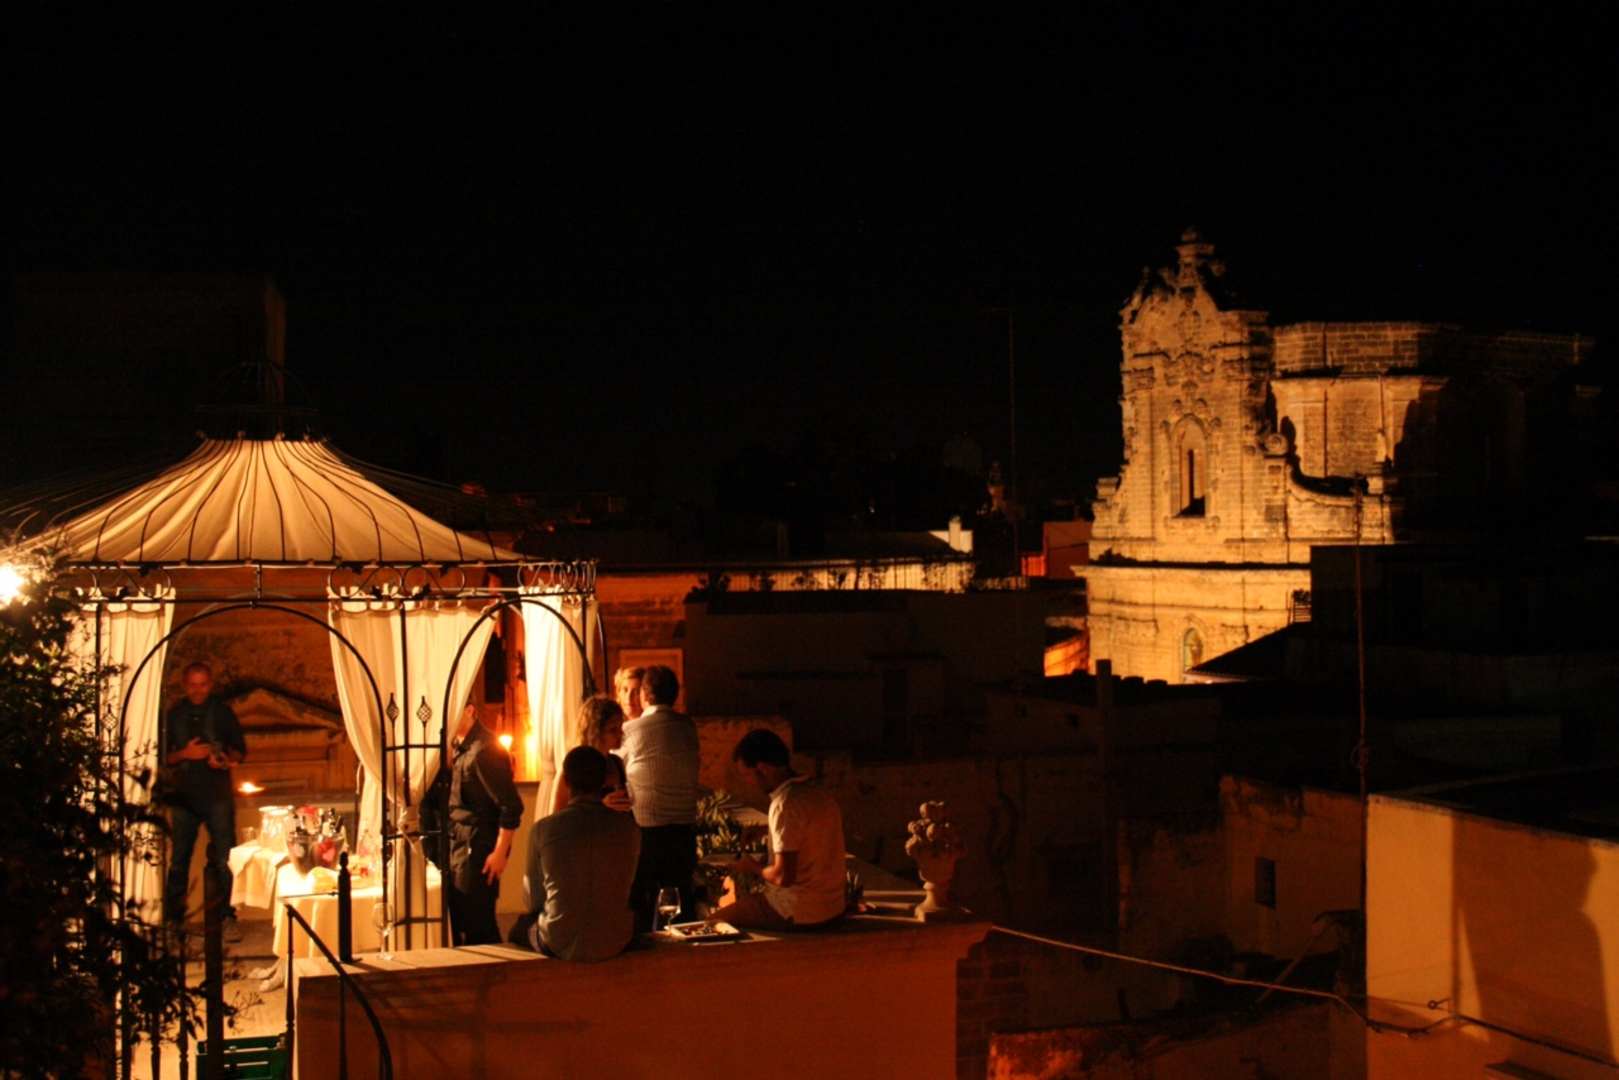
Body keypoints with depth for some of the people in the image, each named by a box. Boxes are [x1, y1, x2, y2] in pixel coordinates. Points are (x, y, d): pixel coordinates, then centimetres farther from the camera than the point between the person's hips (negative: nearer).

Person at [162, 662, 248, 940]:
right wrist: (184, 754, -10)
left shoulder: (222, 712, 6)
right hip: (184, 794, 1)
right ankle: (173, 919, 12)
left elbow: (240, 749, 10)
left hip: (217, 794, -1)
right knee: (179, 859, 4)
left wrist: (227, 760, -11)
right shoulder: (173, 715, 8)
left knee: (224, 859, -6)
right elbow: (163, 756, 9)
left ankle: (228, 917, 0)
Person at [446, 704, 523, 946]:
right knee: (458, 922, 12)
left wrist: (500, 853, -17)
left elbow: (511, 806, -18)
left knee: (478, 925, -5)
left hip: (478, 849, -9)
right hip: (458, 845, 9)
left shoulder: (484, 750, -17)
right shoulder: (459, 748, 11)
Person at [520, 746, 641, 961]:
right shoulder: (628, 826, -3)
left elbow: (534, 901, 5)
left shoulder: (543, 829, -7)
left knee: (521, 926, 28)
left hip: (559, 945, -1)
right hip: (614, 944, 2)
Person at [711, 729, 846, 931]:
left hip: (801, 914, -9)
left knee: (715, 922, 4)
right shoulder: (820, 794, 7)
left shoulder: (785, 804, -19)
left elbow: (783, 876, -22)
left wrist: (753, 868, -4)